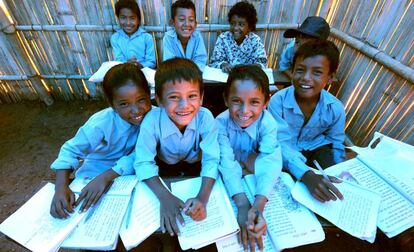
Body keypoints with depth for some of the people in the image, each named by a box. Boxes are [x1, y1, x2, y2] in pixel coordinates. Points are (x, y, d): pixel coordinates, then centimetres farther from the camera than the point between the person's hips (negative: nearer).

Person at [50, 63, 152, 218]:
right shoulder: (101, 124, -27)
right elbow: (70, 151, -16)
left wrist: (107, 176, -34)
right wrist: (61, 187, -30)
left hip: (128, 174, 1)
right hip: (94, 176, -1)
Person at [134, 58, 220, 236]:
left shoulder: (205, 117, -29)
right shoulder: (152, 120, -30)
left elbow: (211, 160, -29)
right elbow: (144, 162, -26)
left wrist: (202, 198, -45)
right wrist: (165, 197, -39)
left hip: (195, 167, 0)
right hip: (165, 168, 1)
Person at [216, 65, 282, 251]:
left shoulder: (268, 123, -23)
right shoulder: (221, 123, -25)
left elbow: (271, 162, -34)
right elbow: (227, 164, -32)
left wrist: (258, 206, -47)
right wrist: (243, 205, -45)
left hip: (254, 173, 1)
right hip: (230, 179, -1)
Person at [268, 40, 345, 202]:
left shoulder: (336, 108, -15)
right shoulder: (277, 101, -27)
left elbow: (336, 145, 1)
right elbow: (281, 143, -31)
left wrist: (337, 174, -7)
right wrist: (306, 175, -46)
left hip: (316, 147, 4)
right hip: (286, 151, -3)